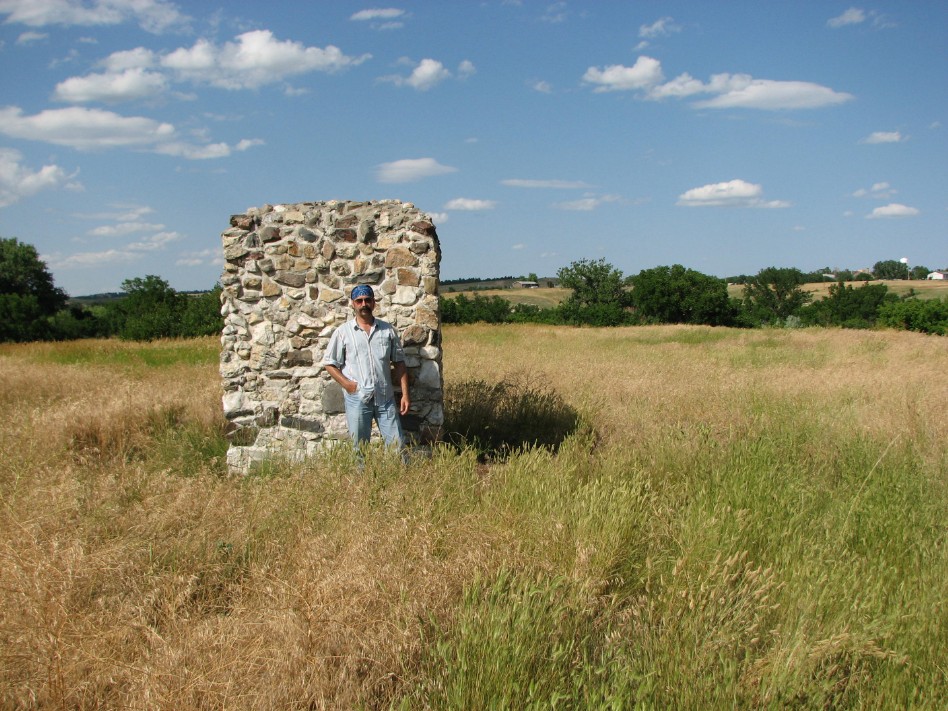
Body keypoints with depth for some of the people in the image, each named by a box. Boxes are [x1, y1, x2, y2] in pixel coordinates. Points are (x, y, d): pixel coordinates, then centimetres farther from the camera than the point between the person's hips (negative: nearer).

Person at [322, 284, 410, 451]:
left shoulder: (387, 330, 8)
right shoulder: (343, 332, 2)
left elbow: (399, 363, 10)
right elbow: (329, 363, 5)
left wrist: (405, 394, 3)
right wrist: (347, 384, -8)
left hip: (385, 398, 1)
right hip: (357, 399, -1)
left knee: (397, 444, 0)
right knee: (359, 447, 6)